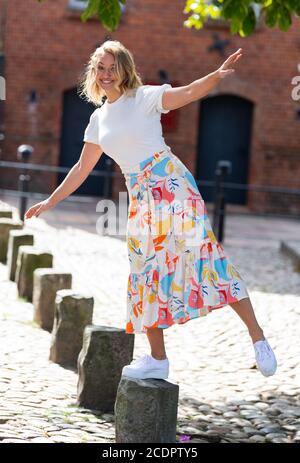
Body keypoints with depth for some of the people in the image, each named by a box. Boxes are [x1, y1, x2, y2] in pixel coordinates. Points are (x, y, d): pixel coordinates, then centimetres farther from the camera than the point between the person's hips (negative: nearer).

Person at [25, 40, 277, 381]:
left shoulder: (143, 97, -1)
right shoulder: (98, 119, 17)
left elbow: (191, 92, -13)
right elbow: (82, 168, 24)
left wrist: (217, 75, -32)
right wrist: (50, 202, 25)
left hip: (171, 183, -6)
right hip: (141, 198, 6)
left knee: (201, 251, -14)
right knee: (146, 272, 6)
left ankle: (257, 337, -13)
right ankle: (157, 358, 16)